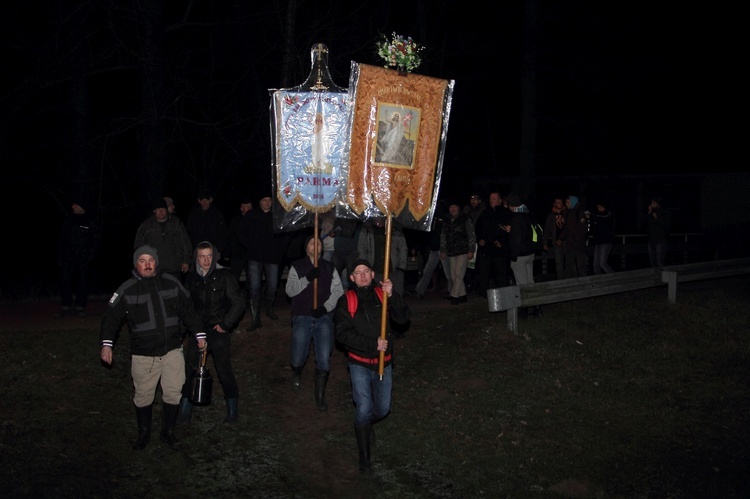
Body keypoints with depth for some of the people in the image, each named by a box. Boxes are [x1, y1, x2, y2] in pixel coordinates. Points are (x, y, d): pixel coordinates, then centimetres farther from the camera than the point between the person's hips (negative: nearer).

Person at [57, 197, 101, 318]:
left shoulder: (91, 222, 0)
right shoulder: (69, 220, 11)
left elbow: (96, 240, 1)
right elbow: (62, 239, 15)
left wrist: (91, 256, -8)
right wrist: (60, 255, 9)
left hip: (83, 258, -3)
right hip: (68, 257, 3)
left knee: (82, 282, 1)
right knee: (65, 281, -3)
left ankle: (80, 307, 8)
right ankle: (66, 307, 3)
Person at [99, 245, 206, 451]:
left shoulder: (171, 283, 3)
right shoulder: (127, 290, -4)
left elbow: (188, 310, 11)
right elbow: (111, 317, -2)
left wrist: (199, 334, 12)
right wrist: (106, 343, -12)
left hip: (172, 349, 2)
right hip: (143, 354, -2)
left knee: (173, 392, 5)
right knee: (143, 395, 9)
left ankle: (168, 432, 25)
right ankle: (144, 432, 31)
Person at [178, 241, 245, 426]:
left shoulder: (224, 276, -7)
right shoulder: (192, 278, 4)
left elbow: (238, 303, -6)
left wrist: (225, 324, -7)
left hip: (218, 330, -3)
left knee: (224, 370, 1)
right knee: (190, 370, 1)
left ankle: (232, 409, 16)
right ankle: (185, 409, 14)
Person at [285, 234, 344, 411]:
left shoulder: (329, 268, 9)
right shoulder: (297, 267, 4)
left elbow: (338, 291, 2)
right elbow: (290, 290, -8)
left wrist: (326, 307, -13)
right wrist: (307, 278, -22)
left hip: (324, 318, 1)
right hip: (302, 318, -1)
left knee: (324, 360, -7)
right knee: (298, 359, 1)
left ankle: (320, 396, 9)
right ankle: (296, 373, 38)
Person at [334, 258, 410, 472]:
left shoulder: (382, 295, 0)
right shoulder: (346, 301, -5)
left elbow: (403, 318, -11)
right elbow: (343, 334, -13)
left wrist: (392, 296, -26)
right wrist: (372, 344, -20)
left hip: (383, 363, 3)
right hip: (359, 364, -3)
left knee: (383, 409, 12)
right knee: (364, 409, -12)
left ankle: (366, 423, 47)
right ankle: (364, 456, 4)